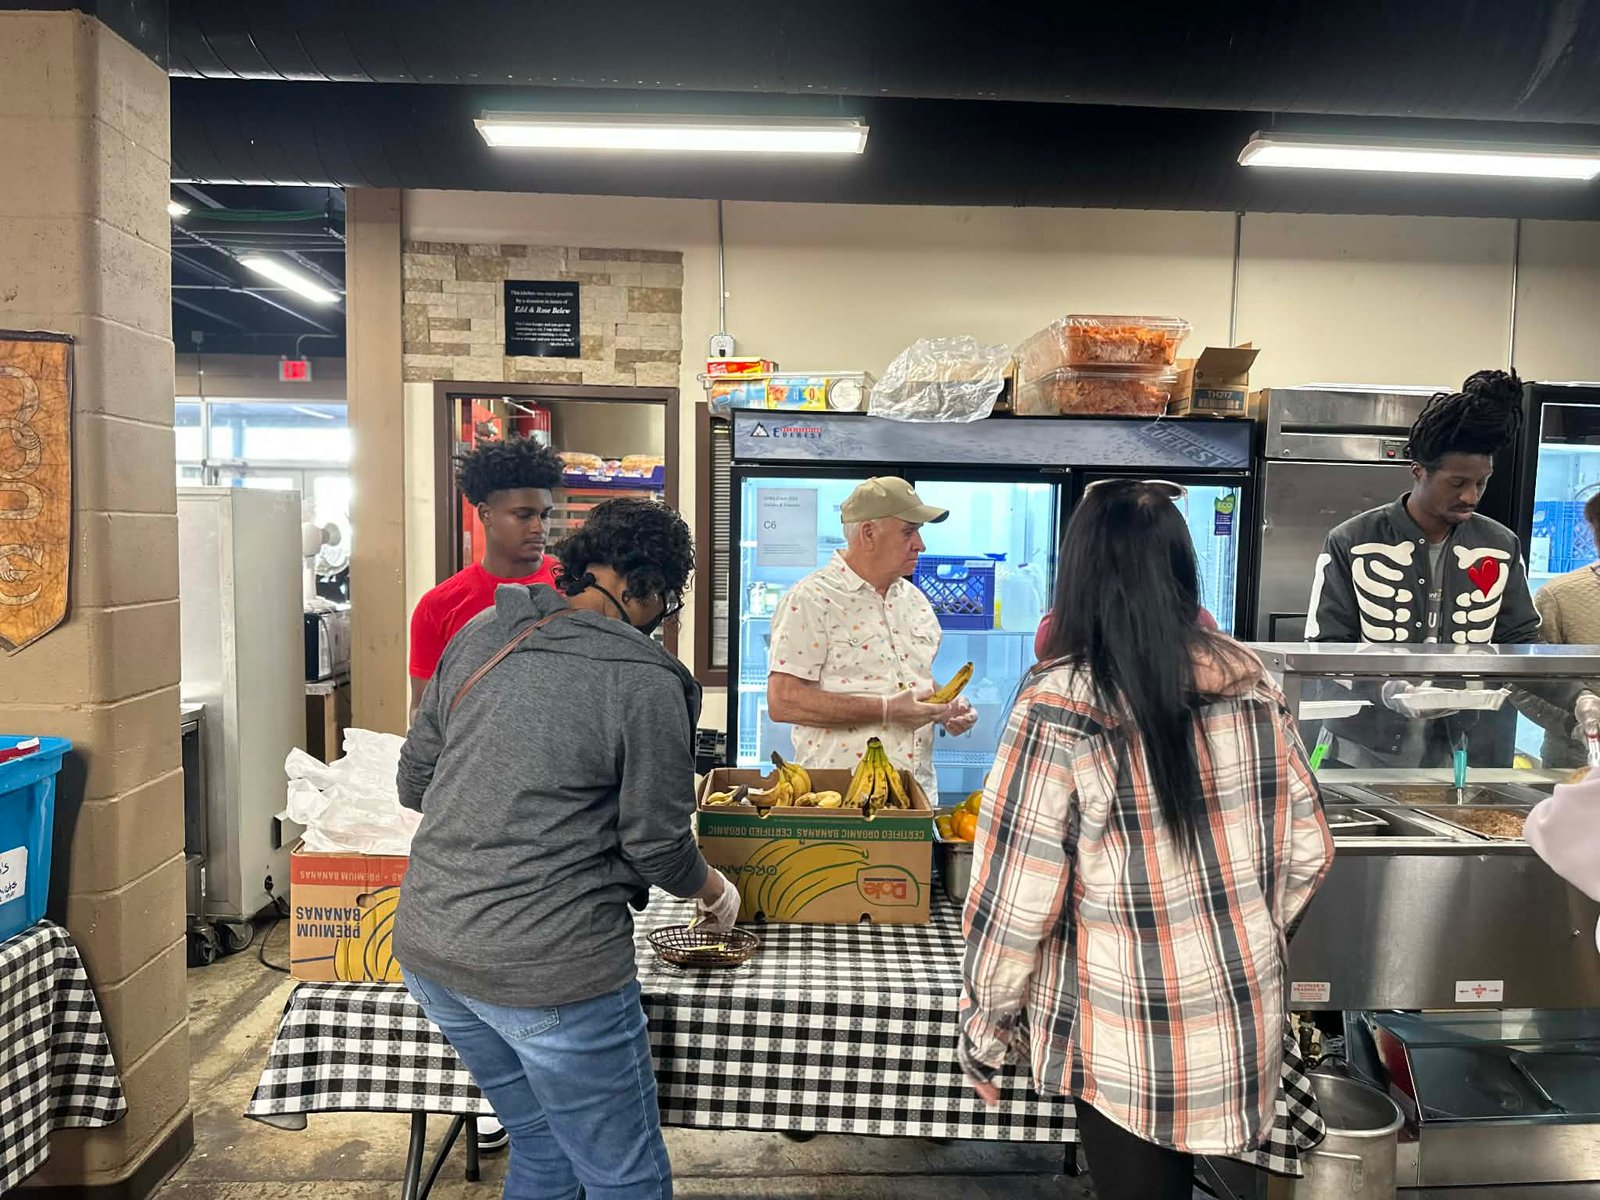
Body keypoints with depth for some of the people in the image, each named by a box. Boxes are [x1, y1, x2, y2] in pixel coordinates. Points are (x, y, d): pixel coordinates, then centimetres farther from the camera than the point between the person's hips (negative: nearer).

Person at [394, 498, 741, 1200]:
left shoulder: (479, 635, 3)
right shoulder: (646, 681, -15)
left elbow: (413, 783, 11)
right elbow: (657, 845, -9)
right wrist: (716, 893, 12)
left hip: (425, 947, 8)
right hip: (549, 968, -7)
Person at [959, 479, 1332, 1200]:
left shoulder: (1061, 707, -22)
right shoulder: (1251, 686, -6)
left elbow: (1015, 899, -20)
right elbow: (1307, 851, 4)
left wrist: (983, 1027, -5)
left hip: (1130, 1052, -4)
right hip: (1247, 1026, 5)